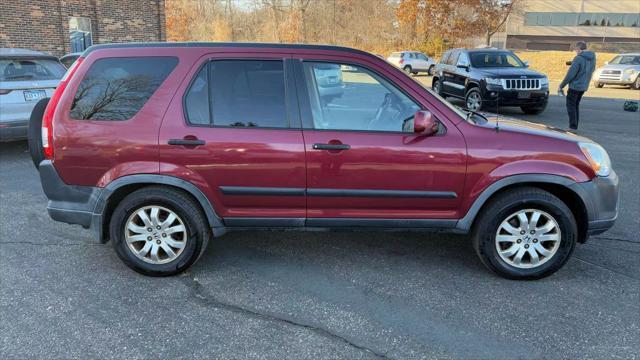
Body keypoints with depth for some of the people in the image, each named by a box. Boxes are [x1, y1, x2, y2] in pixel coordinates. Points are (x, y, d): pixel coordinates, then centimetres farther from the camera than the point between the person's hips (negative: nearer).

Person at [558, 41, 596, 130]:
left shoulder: (578, 59, -18)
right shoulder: (593, 58, 6)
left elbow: (570, 74, -19)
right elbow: (591, 71, 16)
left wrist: (561, 86, -11)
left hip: (574, 86, -8)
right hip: (584, 86, 8)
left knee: (571, 106, 1)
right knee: (576, 105, 17)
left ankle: (573, 126, -1)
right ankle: (575, 126, 20)